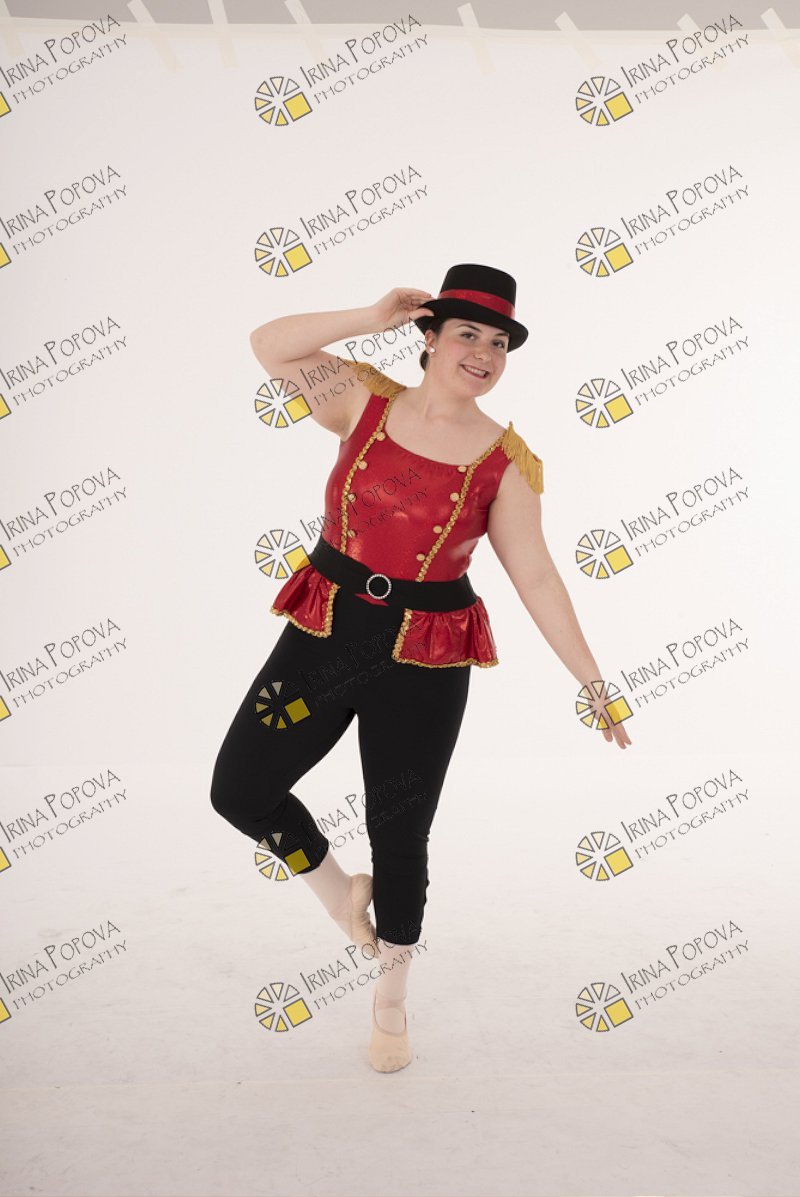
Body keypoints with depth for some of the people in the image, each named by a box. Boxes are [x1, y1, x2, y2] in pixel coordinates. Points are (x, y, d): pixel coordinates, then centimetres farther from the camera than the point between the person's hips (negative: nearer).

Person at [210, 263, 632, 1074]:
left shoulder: (507, 460, -6)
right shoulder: (366, 399, -1)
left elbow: (535, 577, -5)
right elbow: (269, 346, -4)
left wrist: (593, 682, -7)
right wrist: (372, 318, -12)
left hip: (425, 661, -2)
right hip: (325, 633, 2)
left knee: (400, 833, 9)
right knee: (238, 790, 5)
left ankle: (391, 1001, 35)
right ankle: (340, 892, 34)